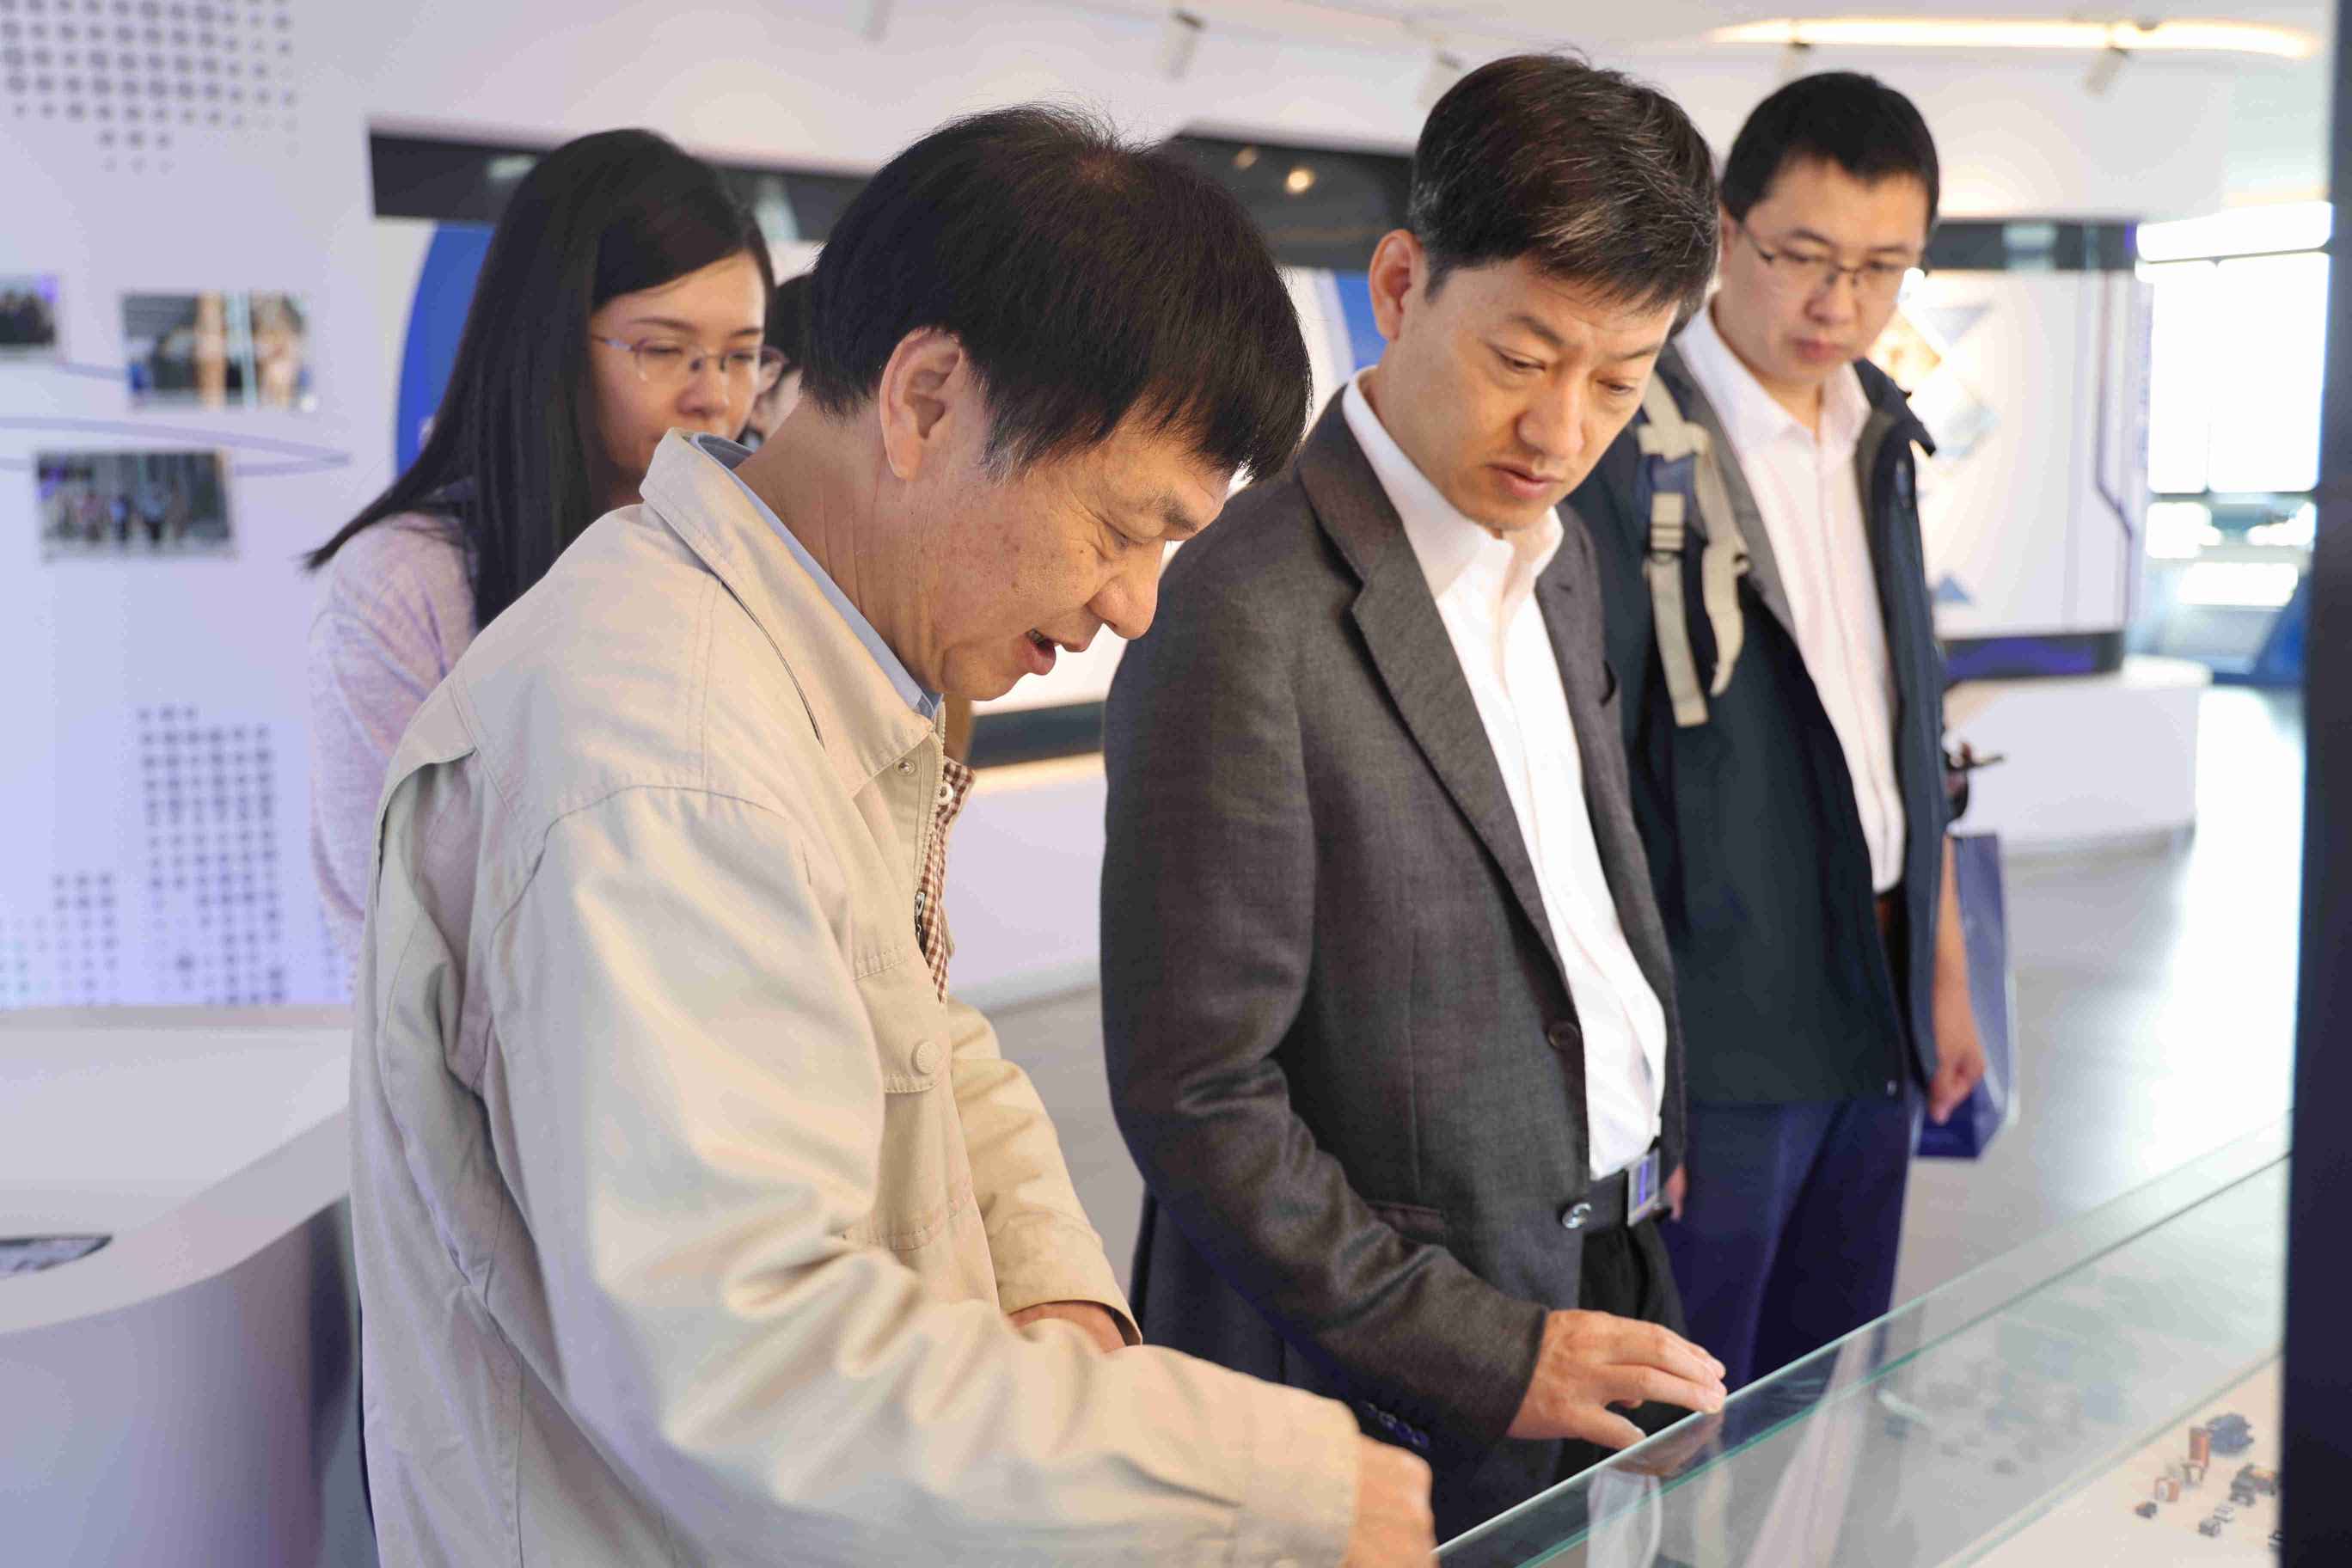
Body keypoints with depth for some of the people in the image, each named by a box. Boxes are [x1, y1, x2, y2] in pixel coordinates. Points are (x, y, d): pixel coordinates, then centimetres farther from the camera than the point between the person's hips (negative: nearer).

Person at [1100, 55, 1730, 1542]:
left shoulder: (1559, 555, 6)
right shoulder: (1245, 613, -21)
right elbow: (1192, 1097, -20)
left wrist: (1656, 1135, 9)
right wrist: (1491, 1353, -16)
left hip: (1607, 1293, 7)